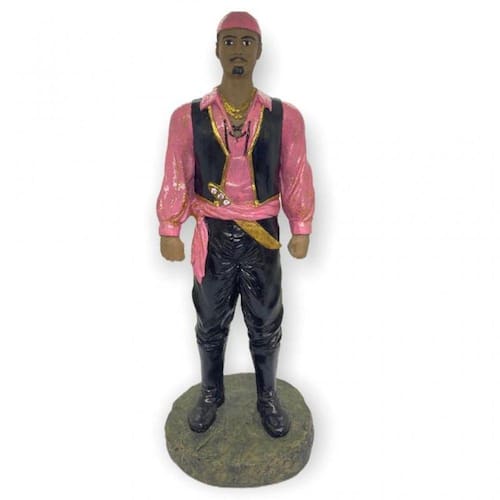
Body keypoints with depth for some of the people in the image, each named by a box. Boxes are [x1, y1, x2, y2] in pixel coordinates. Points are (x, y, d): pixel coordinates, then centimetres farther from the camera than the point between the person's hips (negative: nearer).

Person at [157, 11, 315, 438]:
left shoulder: (285, 117, -5)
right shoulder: (189, 117, -6)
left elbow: (297, 178, 0)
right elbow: (176, 179, -1)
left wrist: (301, 231, 4)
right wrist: (169, 232, 3)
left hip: (262, 236, 0)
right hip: (213, 236, 0)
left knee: (265, 327, 15)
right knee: (211, 326, 17)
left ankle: (268, 397, 39)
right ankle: (211, 394, 42)